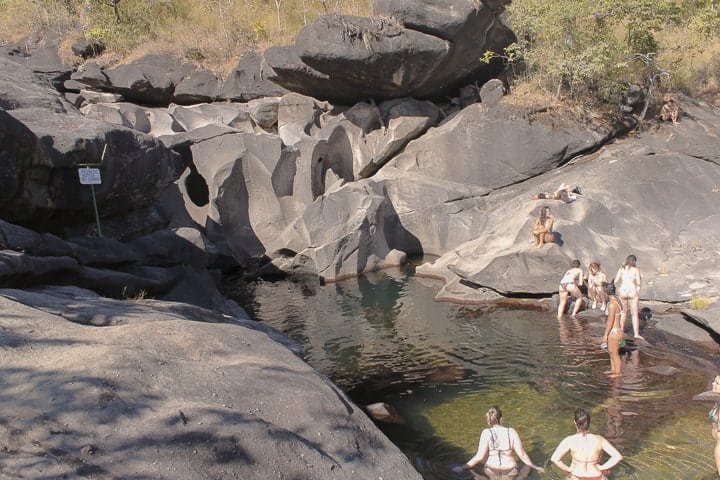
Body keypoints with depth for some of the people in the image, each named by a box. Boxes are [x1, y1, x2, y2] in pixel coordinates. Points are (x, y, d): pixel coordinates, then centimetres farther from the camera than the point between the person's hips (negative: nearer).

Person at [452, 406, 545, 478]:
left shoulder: (486, 433, -13)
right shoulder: (511, 431, -10)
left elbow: (479, 456, -18)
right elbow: (522, 454, -8)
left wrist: (462, 467, -9)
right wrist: (535, 467, 7)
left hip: (491, 472, 1)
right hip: (510, 473, -1)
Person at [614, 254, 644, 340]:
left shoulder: (621, 269, 2)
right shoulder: (635, 270, -5)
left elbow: (615, 281, -2)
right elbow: (638, 283, -8)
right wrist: (641, 278, 11)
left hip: (622, 292, 3)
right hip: (633, 292, -3)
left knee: (623, 312, 20)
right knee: (635, 314, 3)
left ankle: (621, 330, 29)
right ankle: (636, 333, -1)